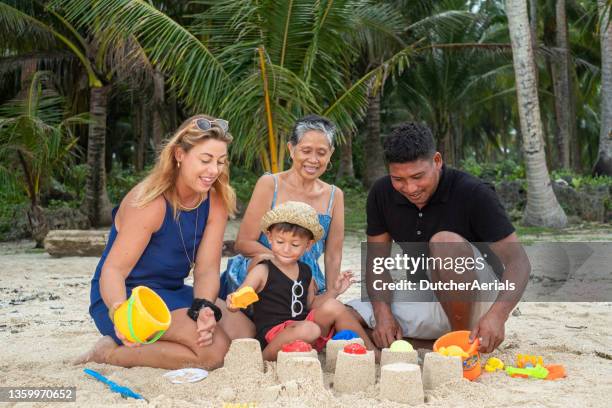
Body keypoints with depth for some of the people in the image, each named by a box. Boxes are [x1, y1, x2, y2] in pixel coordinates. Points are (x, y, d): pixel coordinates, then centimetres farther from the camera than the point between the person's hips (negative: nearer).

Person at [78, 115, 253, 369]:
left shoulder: (216, 201, -2)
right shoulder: (151, 203, -20)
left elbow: (206, 269, -9)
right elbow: (113, 269, -24)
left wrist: (204, 309, -30)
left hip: (172, 294, 8)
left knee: (243, 332, -13)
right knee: (215, 349, -26)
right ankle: (108, 353, -10)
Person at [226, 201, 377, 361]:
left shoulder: (305, 272, 13)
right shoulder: (262, 271, -6)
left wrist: (332, 291, 10)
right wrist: (233, 302, -38)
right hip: (273, 337, -6)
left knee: (333, 307, -13)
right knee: (309, 330, -34)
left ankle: (370, 351, -3)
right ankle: (266, 357, -18)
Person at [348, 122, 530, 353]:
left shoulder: (474, 193, -20)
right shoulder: (381, 194, -6)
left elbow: (518, 262, -21)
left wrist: (497, 315, -39)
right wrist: (383, 313, -17)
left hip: (475, 302, -4)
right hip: (425, 298, 5)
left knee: (445, 242, -35)